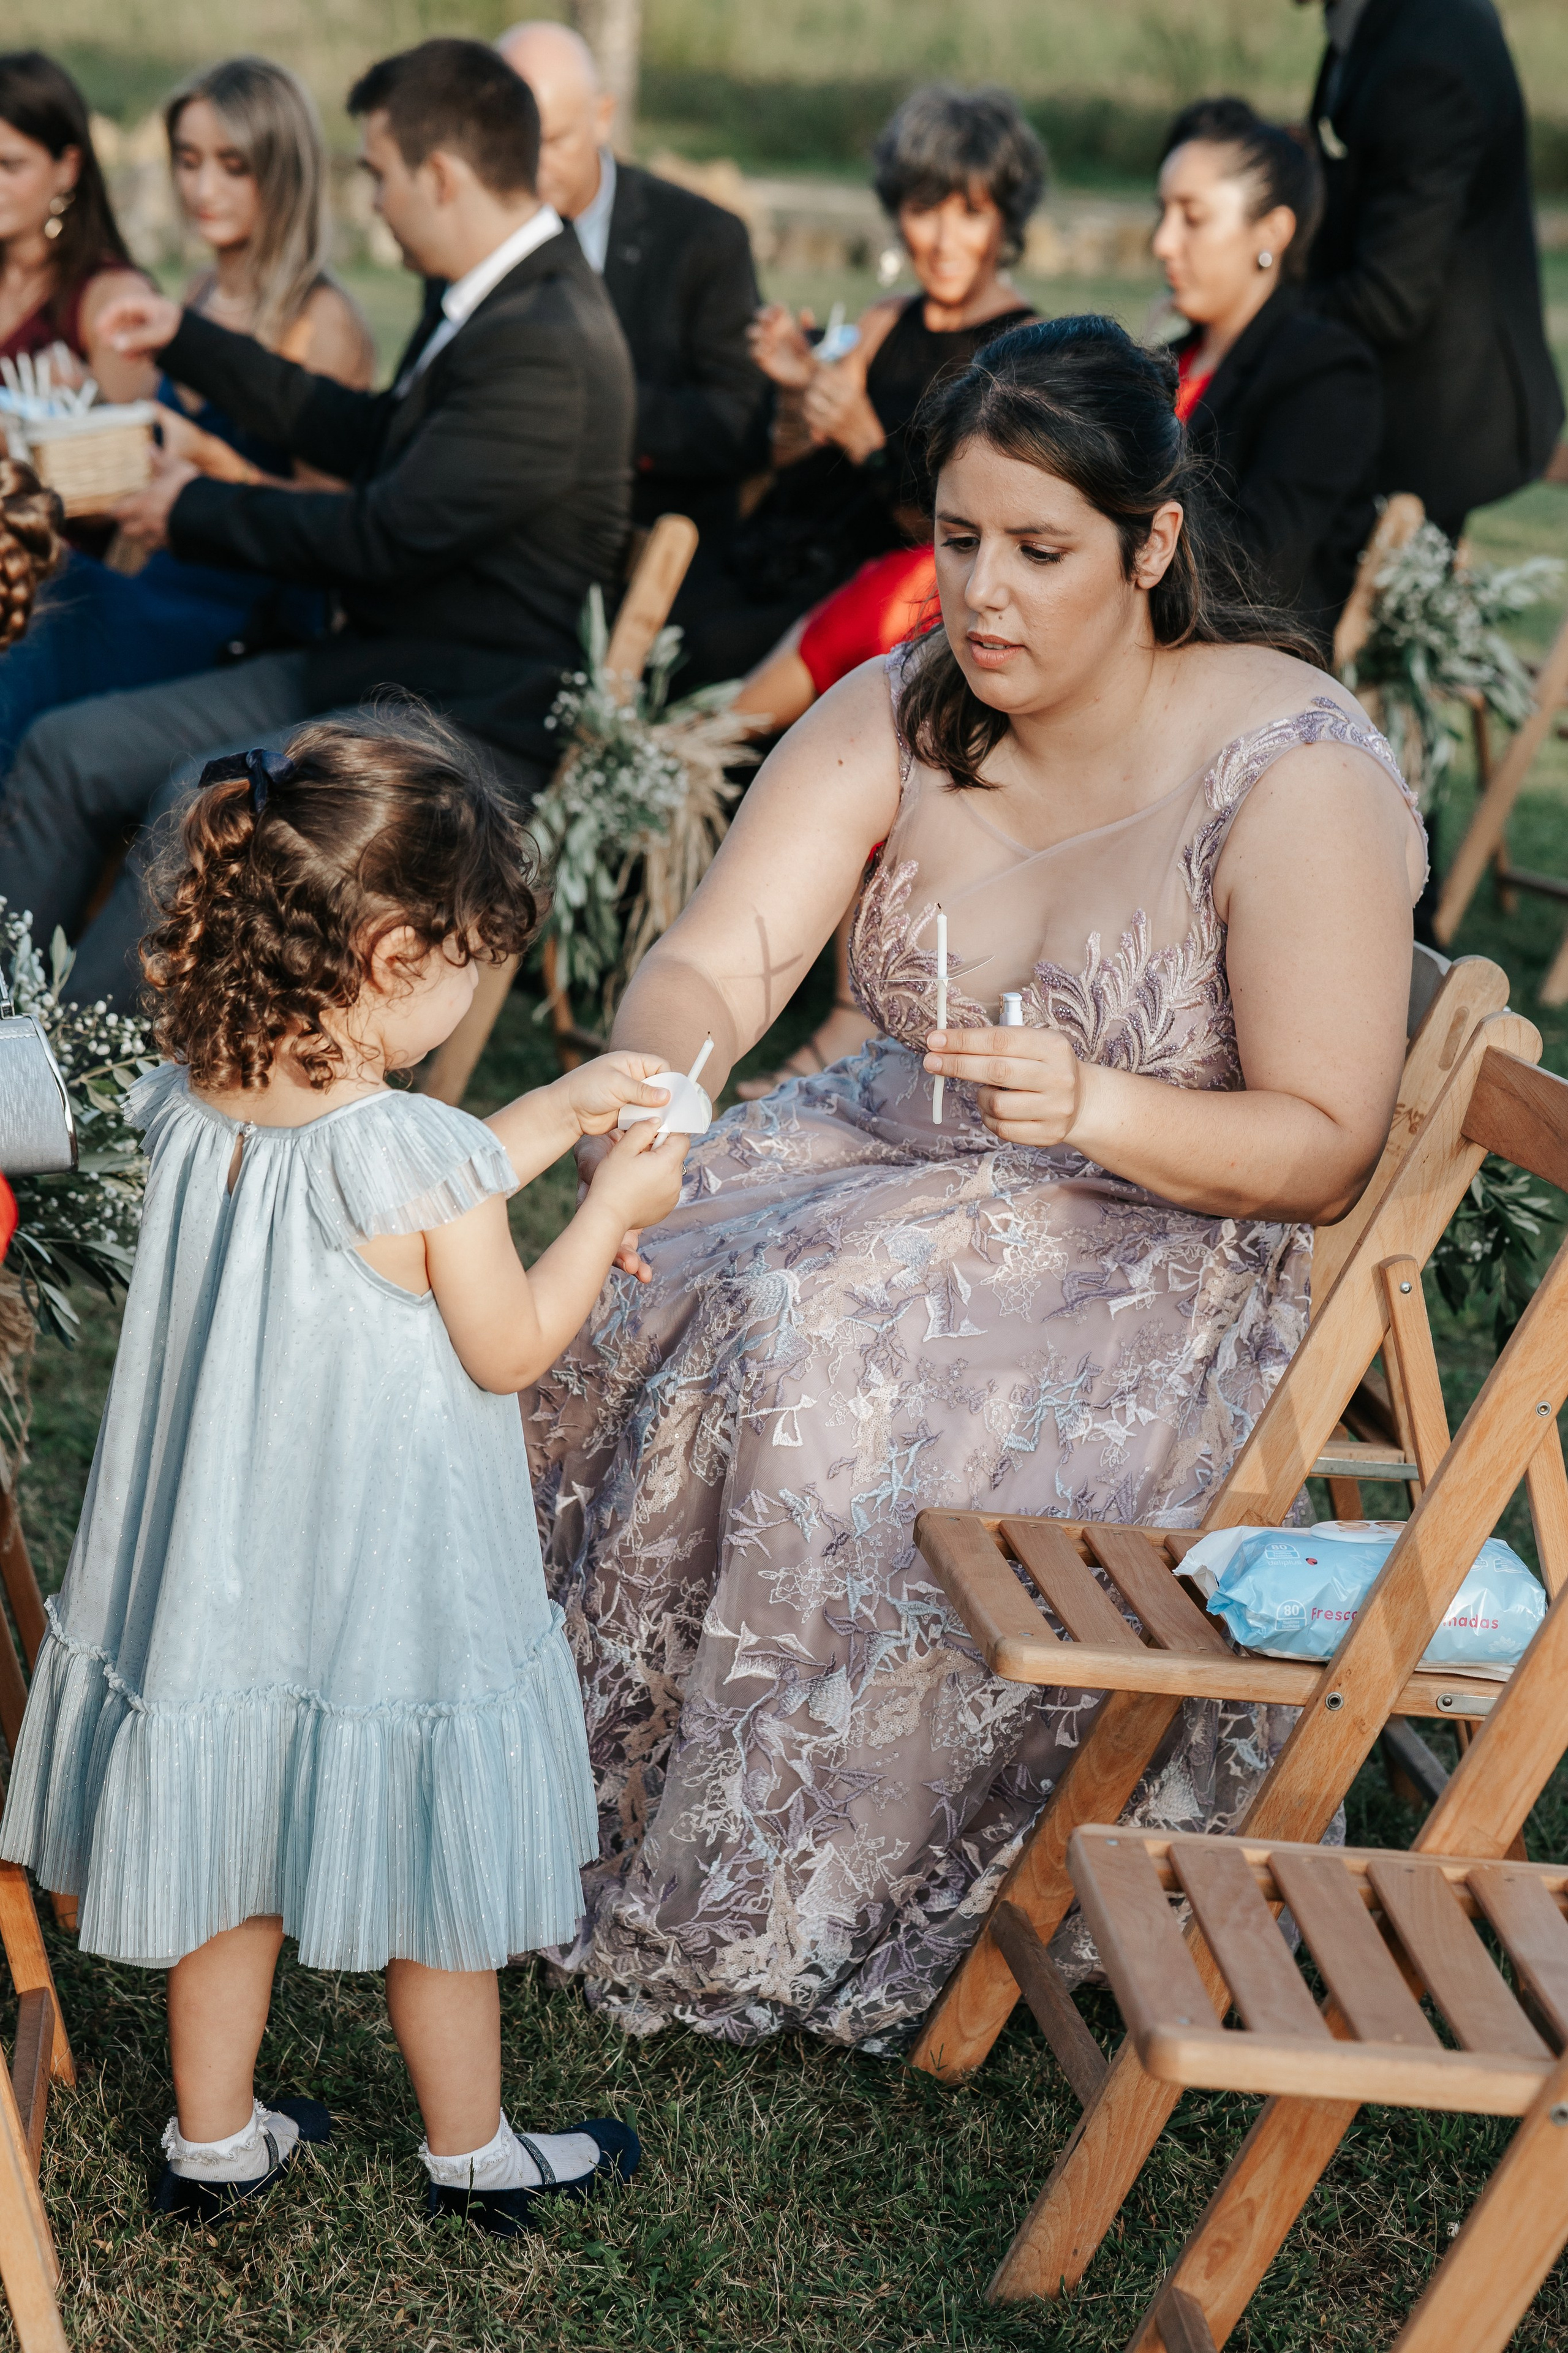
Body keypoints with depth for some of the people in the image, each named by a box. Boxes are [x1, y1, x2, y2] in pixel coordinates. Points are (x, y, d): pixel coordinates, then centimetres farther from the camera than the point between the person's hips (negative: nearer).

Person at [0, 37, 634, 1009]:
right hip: (367, 665, 10)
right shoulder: (489, 300, 9)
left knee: (206, 801, -31)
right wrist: (188, 342, 28)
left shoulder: (546, 348, -22)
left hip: (467, 717, -10)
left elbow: (384, 535, -22)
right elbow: (372, 438, 24)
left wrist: (196, 508, -6)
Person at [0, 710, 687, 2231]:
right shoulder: (422, 1156, -26)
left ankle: (213, 2140, 37)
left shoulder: (188, 1110, -5)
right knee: (431, 1897, 14)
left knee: (229, 1871, 21)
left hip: (218, 1577, 6)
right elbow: (510, 1349, -12)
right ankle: (470, 2154, 32)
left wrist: (557, 1112, 13)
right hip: (385, 1589, -6)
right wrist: (613, 1205, 0)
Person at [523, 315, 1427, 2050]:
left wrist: (1091, 1105, -33)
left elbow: (1326, 1148, -16)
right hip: (899, 1158, 6)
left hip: (1169, 1240, -6)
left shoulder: (1296, 780, -18)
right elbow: (712, 964, -12)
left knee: (832, 1387, -30)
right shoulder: (900, 717, -3)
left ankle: (774, 1923, -10)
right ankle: (572, 1779, 2)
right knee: (640, 1300, -19)